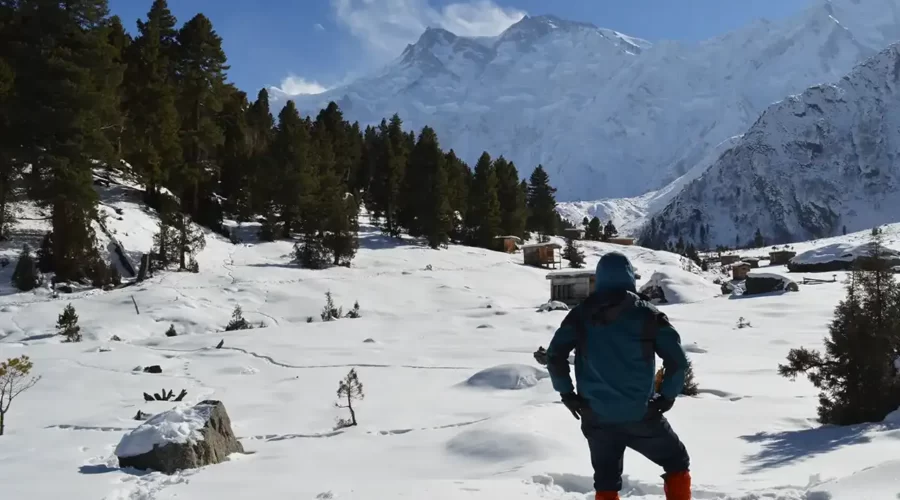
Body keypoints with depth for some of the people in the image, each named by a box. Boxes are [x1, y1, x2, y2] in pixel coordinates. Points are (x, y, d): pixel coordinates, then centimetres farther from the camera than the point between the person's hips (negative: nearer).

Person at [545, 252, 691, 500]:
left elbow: (554, 356, -5)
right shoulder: (647, 313, -3)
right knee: (677, 462, 21)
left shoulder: (580, 315, 1)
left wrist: (567, 394, 5)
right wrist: (668, 396, 3)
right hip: (640, 414, -2)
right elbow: (677, 359, -9)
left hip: (596, 417, 2)